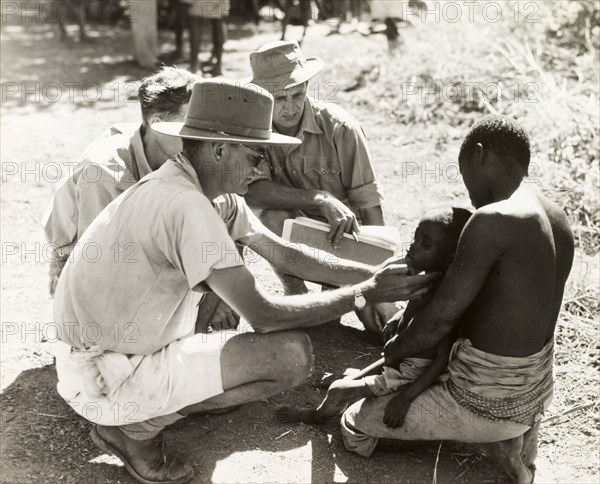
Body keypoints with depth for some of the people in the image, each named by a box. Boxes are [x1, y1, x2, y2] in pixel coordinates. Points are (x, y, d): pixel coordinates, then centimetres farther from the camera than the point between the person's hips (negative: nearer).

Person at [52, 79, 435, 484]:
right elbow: (264, 315, -24)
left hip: (109, 346, 9)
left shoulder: (214, 194, 2)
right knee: (292, 353, -16)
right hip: (104, 379, -9)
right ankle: (137, 425, -3)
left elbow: (284, 254, 8)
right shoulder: (188, 206, -27)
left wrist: (372, 275, 2)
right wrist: (366, 294, -15)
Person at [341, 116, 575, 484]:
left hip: (491, 401, -8)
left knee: (355, 425, 6)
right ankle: (506, 440, 12)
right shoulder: (556, 217, 1)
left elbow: (441, 318, -23)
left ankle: (494, 439, 1)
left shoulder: (493, 220, -26)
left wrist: (392, 352, -3)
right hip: (537, 389, 8)